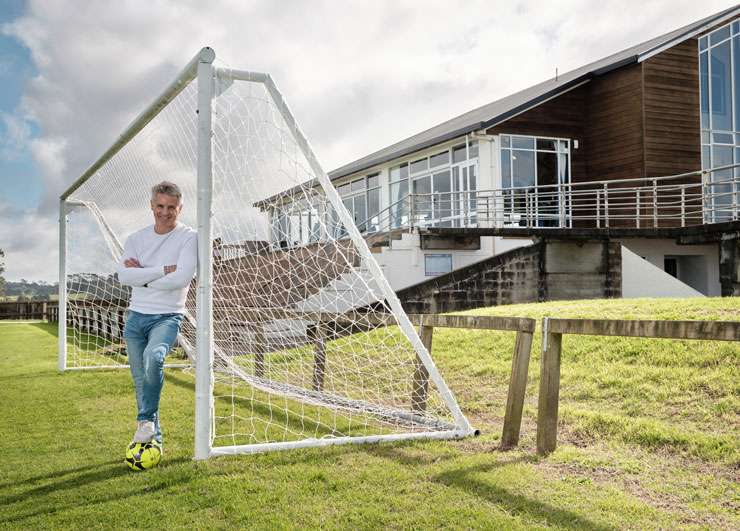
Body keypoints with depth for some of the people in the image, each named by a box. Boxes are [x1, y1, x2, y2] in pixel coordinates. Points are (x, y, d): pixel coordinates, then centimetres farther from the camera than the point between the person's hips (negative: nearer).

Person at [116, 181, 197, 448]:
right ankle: (154, 439, 20)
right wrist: (164, 270, -16)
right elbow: (123, 276, -8)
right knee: (140, 379, 7)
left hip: (167, 316, -5)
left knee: (153, 356, -33)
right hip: (136, 315, 5)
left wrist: (142, 276, -8)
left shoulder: (188, 237, -5)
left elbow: (182, 278, -19)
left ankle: (146, 421, -16)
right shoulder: (136, 238, 8)